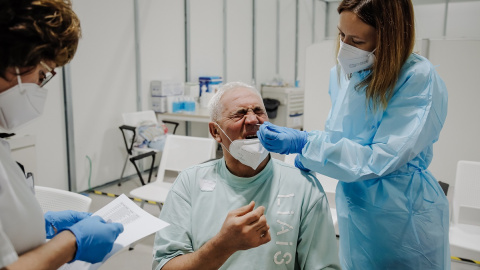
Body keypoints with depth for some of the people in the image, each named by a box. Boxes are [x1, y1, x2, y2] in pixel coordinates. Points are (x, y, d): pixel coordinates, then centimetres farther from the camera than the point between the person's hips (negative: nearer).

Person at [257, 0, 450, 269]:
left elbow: (382, 158, -24)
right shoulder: (341, 74, -1)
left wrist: (303, 143, -28)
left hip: (401, 217, -6)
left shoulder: (419, 79, -21)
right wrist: (306, 157, -4)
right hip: (353, 210, 6)